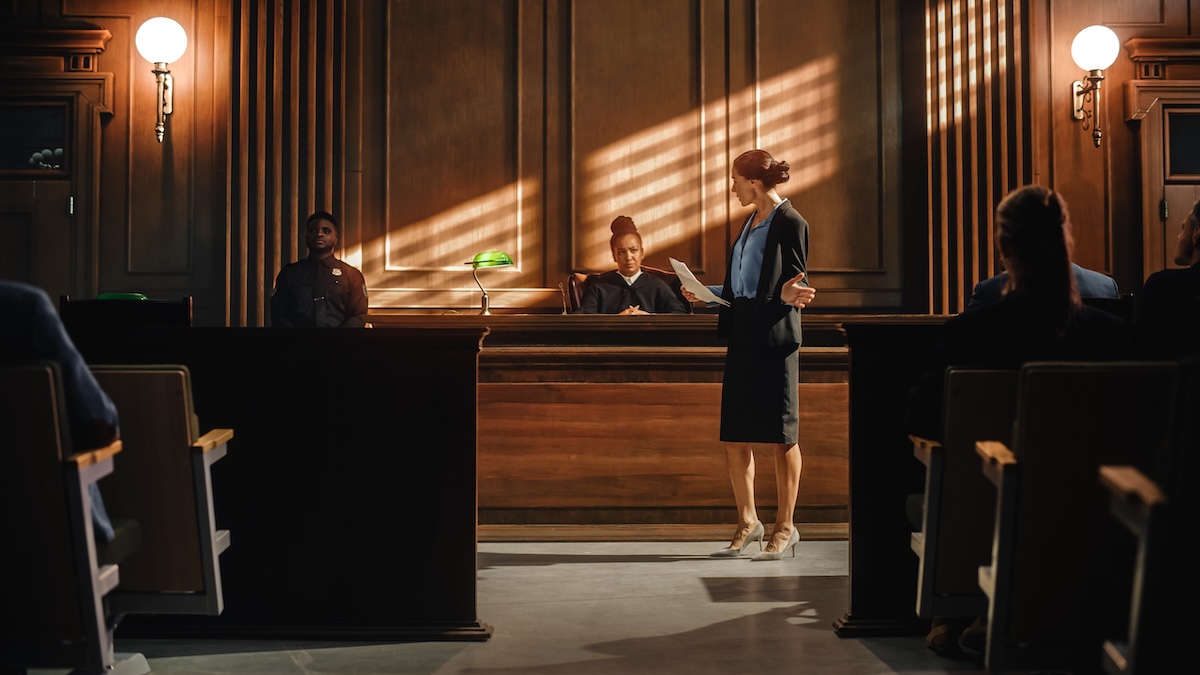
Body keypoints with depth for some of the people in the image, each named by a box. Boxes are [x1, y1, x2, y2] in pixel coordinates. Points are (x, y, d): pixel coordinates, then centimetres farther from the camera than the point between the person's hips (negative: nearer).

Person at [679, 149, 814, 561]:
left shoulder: (790, 223, -8)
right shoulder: (752, 222, 18)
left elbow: (792, 284, -10)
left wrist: (792, 294, -31)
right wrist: (705, 293, 18)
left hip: (774, 338, -9)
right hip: (742, 335, 9)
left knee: (780, 436, 0)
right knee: (734, 437, 9)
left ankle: (785, 527, 11)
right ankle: (748, 522, 20)